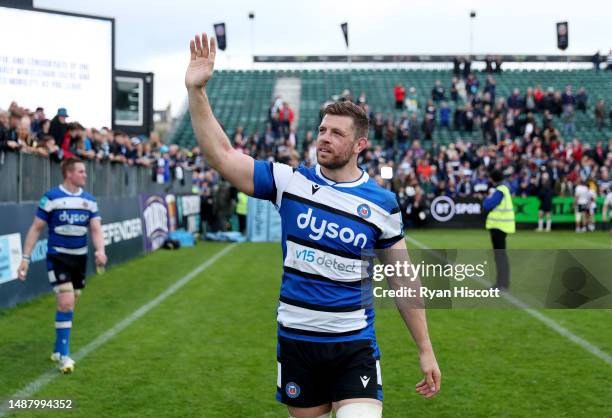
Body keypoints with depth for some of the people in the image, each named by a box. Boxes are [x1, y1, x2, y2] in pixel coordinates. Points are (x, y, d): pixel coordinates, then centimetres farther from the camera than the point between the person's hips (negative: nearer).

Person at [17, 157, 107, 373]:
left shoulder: (89, 200, 4)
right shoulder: (51, 198, -10)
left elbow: (96, 229, 0)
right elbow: (36, 228, -6)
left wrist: (100, 251, -19)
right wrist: (26, 257, -10)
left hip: (80, 258, 5)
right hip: (57, 257, -5)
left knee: (68, 305, 13)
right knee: (66, 303, -15)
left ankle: (58, 349, 31)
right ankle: (64, 356, -6)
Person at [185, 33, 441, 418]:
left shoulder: (382, 203, -3)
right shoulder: (289, 181, -2)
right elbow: (221, 155, -9)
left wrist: (426, 350, 4)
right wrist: (196, 90, -19)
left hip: (354, 345, -1)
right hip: (296, 340, 2)